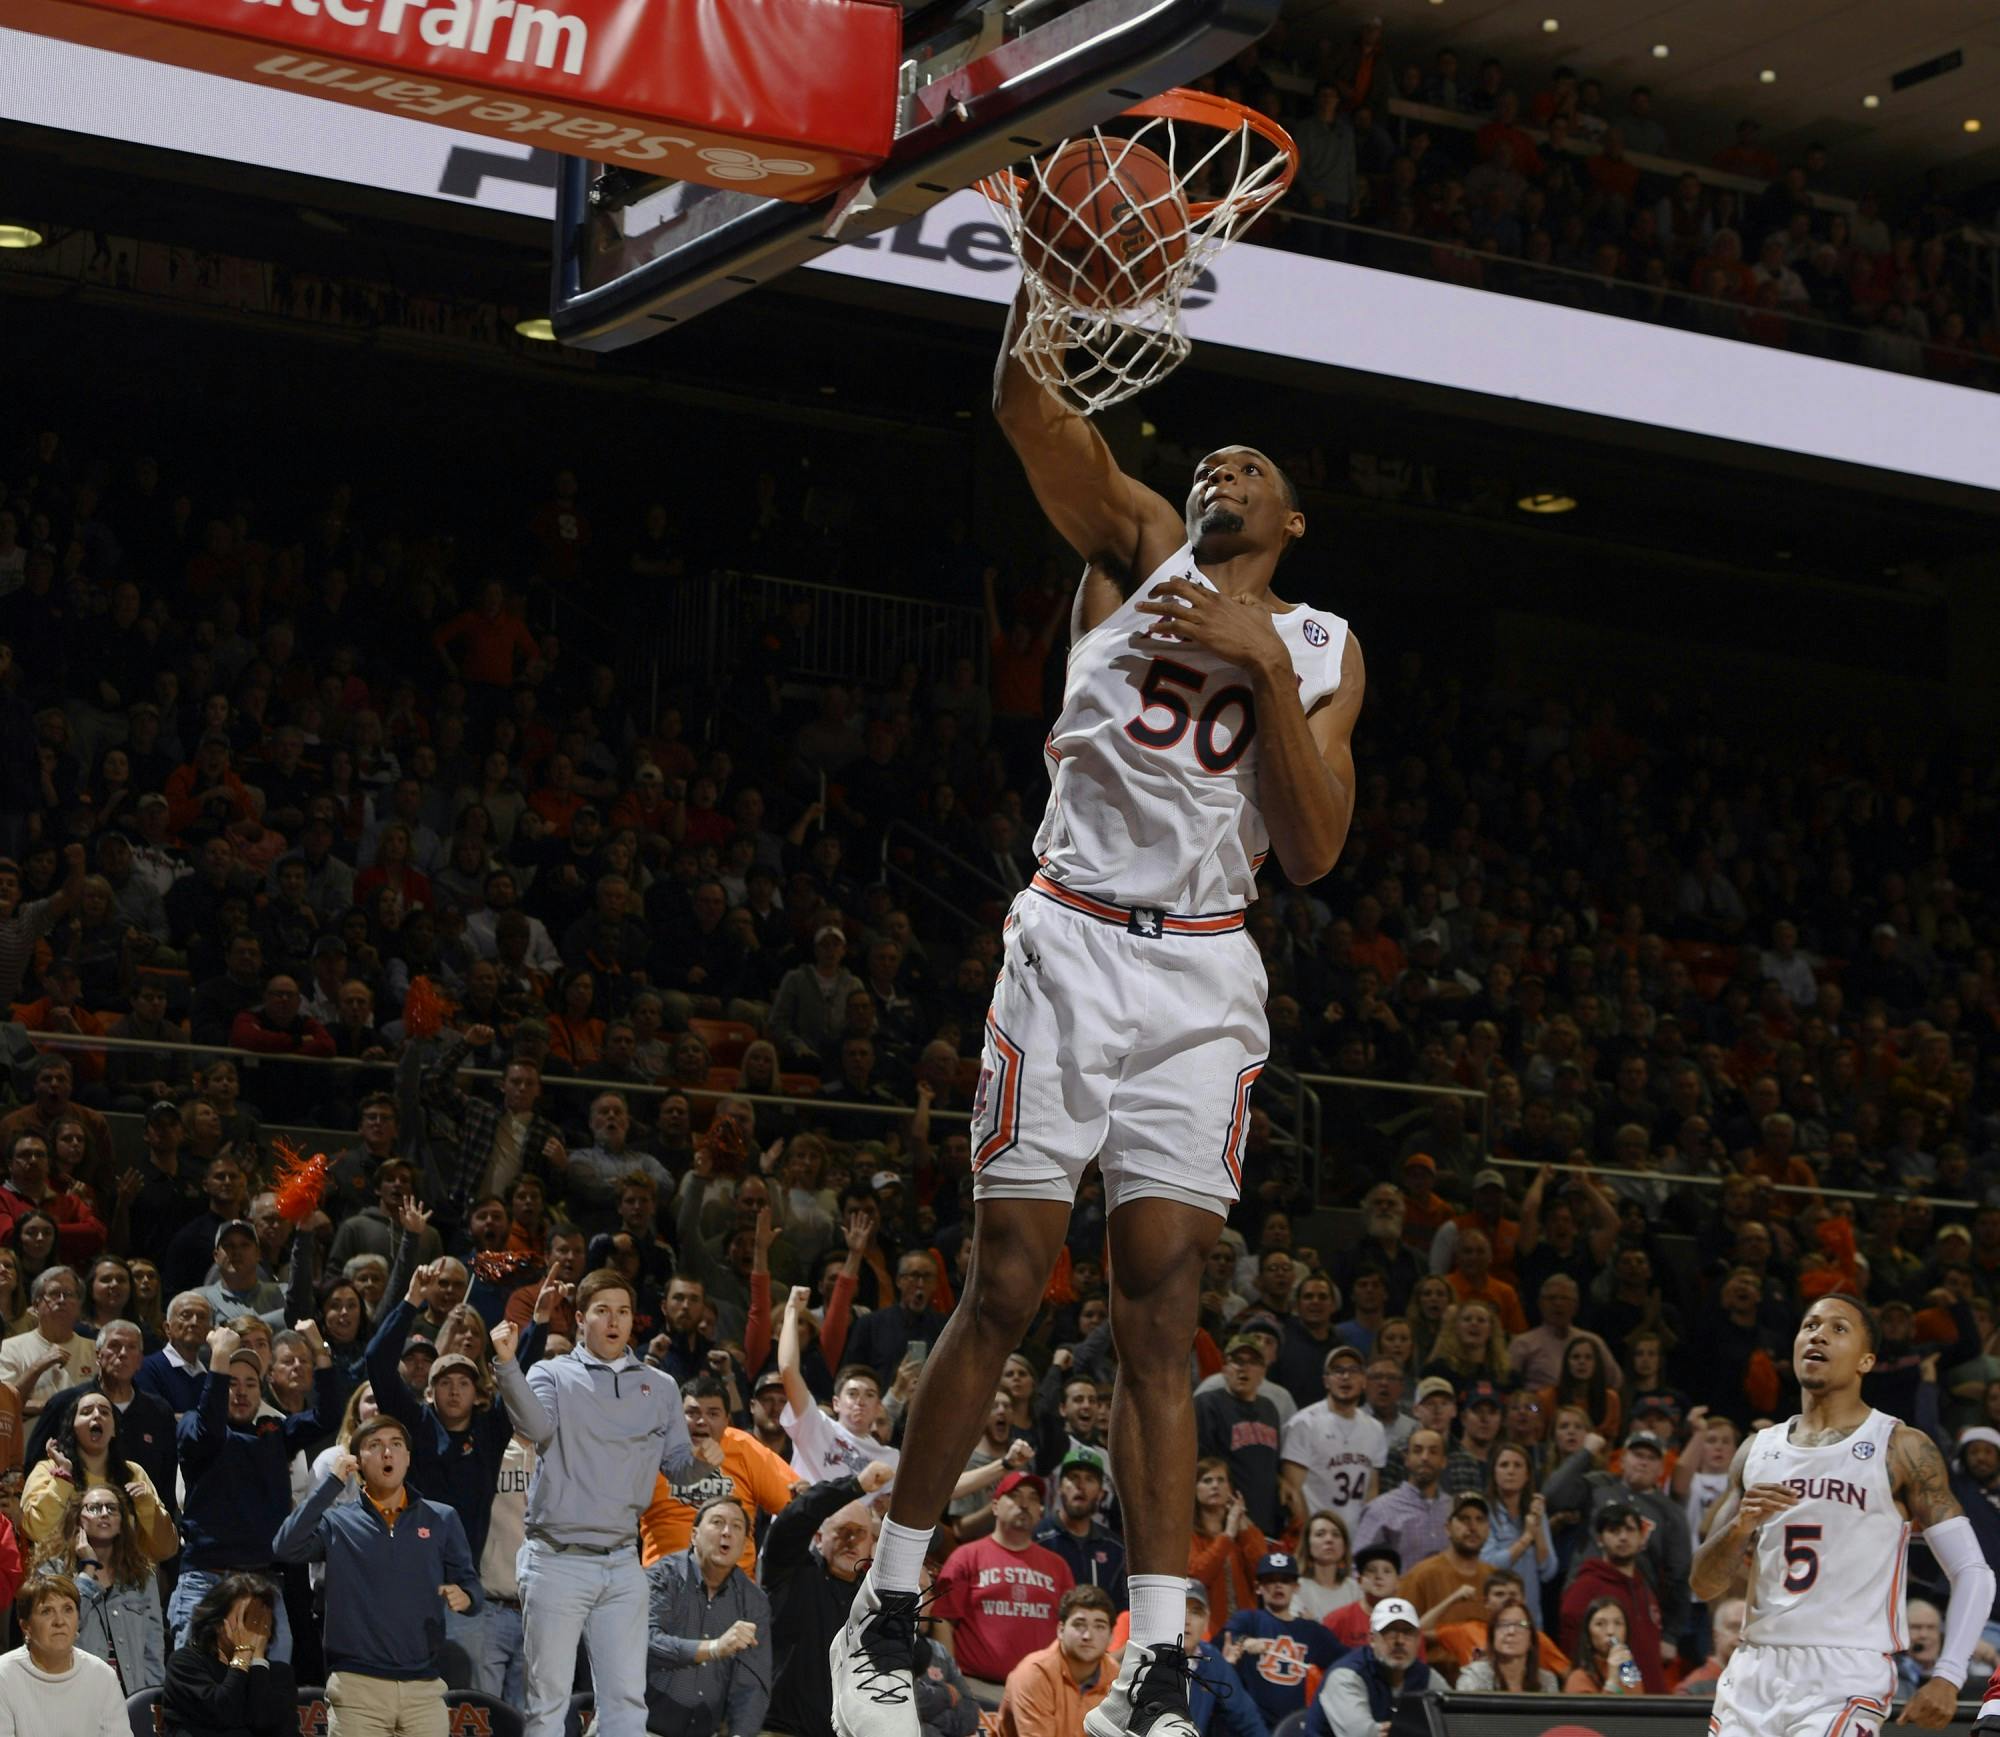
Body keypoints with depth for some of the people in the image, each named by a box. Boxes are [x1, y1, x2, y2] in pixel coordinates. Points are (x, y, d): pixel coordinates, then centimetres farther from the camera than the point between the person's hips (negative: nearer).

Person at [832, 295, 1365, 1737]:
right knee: (1007, 1292, -4)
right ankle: (887, 1612, 9)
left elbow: (1314, 852, 3)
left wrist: (1266, 666, -7)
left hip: (1207, 979, 2)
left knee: (1161, 1321, -3)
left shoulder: (1321, 649, 16)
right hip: (1075, 942, -2)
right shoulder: (1138, 544, 11)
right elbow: (1026, 406, -6)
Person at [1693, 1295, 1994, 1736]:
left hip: (1847, 1679, -5)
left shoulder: (1901, 1448, 0)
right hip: (1755, 1671, 5)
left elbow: (1973, 1572, -2)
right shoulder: (1758, 1449, 13)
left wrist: (1948, 1677, -16)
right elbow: (1703, 1585, 12)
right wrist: (1741, 1526, -10)